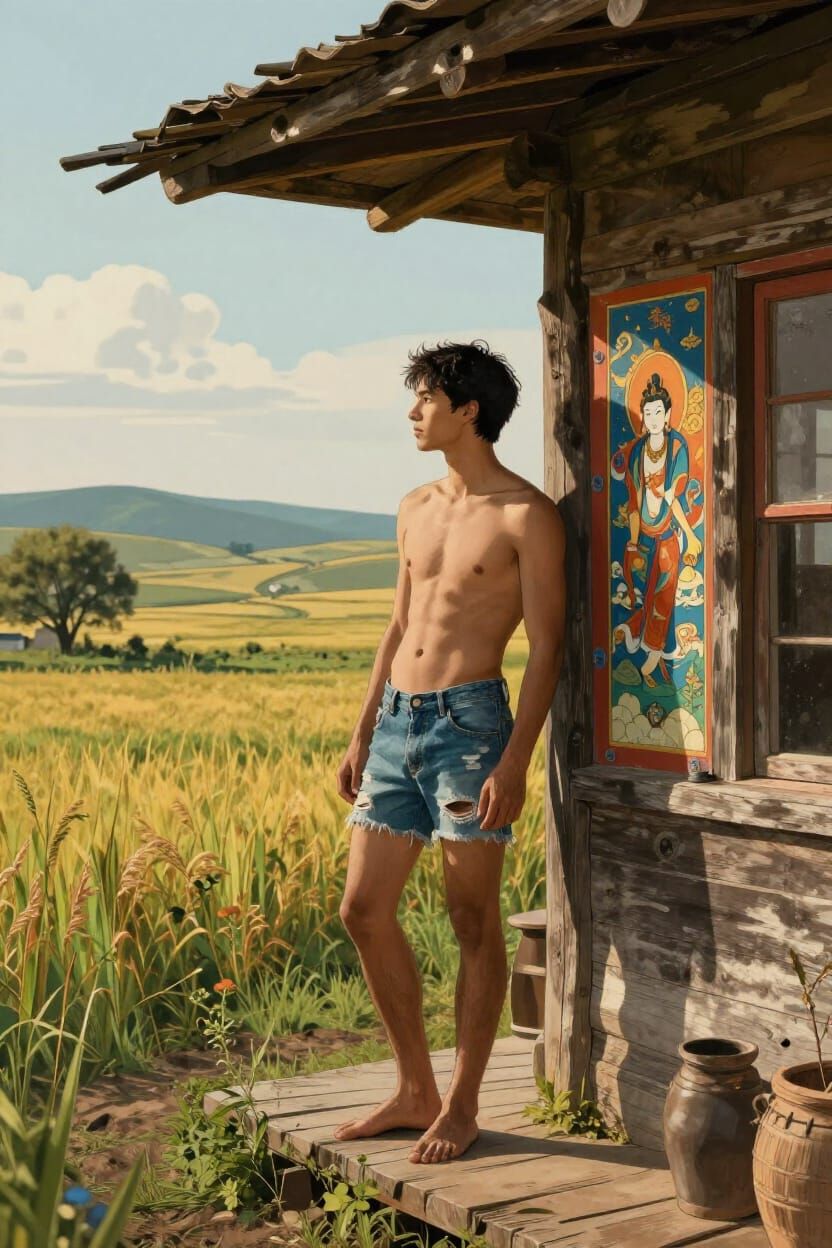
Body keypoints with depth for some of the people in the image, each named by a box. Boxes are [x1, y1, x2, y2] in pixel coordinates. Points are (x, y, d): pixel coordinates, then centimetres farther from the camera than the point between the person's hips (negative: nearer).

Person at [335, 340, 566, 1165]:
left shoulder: (525, 516, -6)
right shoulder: (415, 509, 16)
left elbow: (545, 647, -9)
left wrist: (514, 764, -17)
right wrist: (361, 737, 17)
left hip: (469, 719, -7)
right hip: (397, 721, 8)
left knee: (474, 920, 2)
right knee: (363, 909, 7)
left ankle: (461, 1106, 15)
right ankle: (415, 1090, 21)